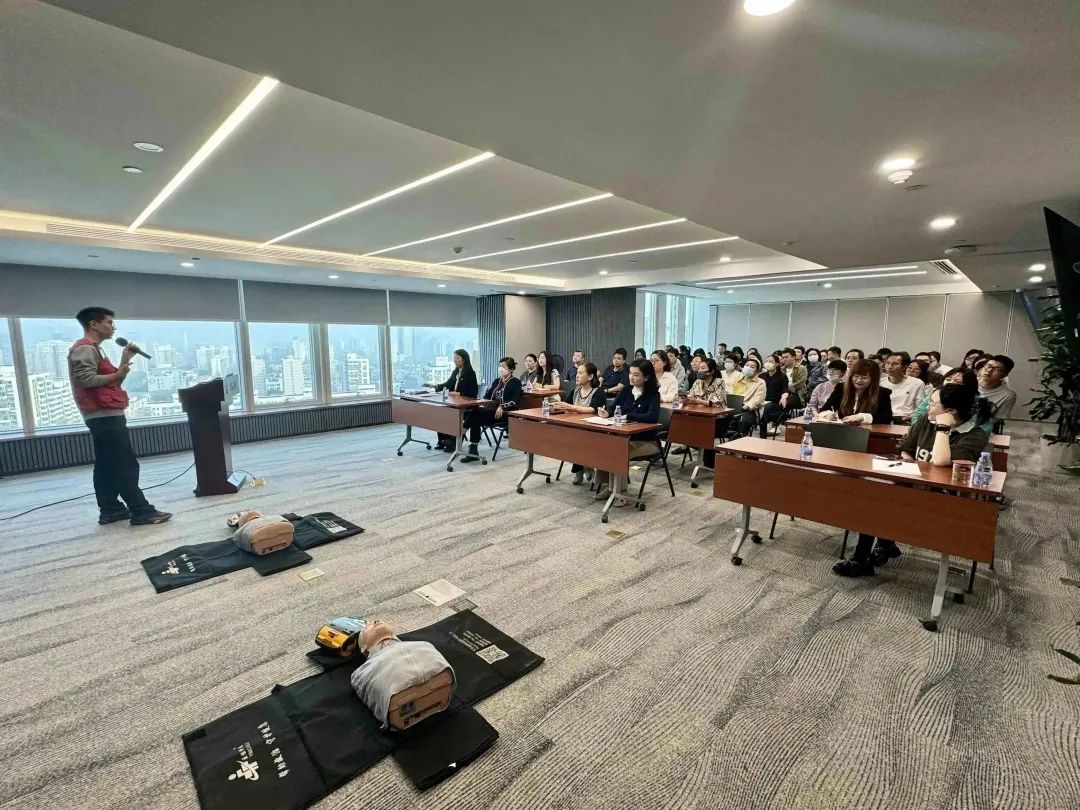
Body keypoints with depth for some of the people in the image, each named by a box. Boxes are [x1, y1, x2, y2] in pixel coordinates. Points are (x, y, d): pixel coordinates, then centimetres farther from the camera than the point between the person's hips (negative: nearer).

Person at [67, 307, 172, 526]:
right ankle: (141, 512, -12)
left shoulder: (93, 349, 21)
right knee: (126, 466, -12)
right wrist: (118, 375, -13)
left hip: (105, 416, 11)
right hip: (105, 416, -11)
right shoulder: (84, 348, -10)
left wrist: (125, 359, 13)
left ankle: (110, 510, 16)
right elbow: (86, 379, -23)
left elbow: (112, 381, 20)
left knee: (107, 466, 11)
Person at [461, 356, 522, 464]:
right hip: (489, 411, 6)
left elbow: (515, 401, -11)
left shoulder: (516, 382, 2)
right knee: (475, 417, -27)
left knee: (476, 412, -28)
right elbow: (487, 396, 17)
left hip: (505, 413, -6)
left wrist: (502, 407, -26)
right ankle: (473, 452, -29)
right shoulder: (497, 381, 23)